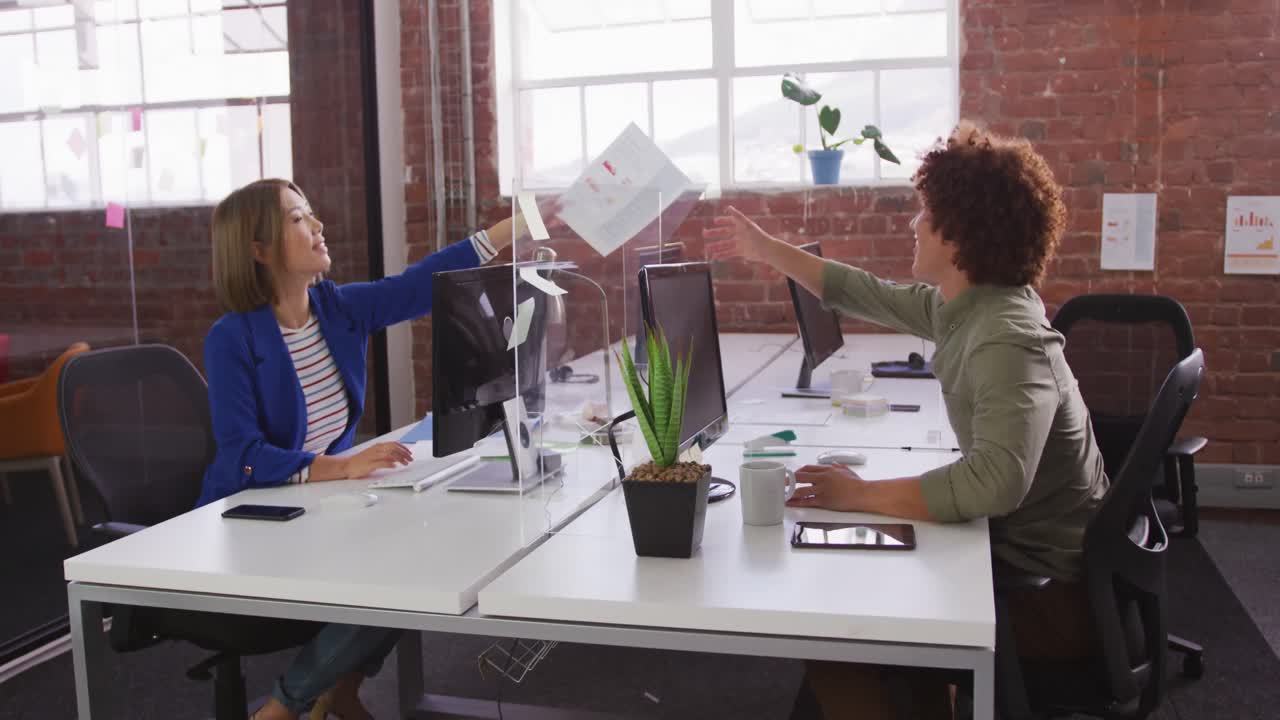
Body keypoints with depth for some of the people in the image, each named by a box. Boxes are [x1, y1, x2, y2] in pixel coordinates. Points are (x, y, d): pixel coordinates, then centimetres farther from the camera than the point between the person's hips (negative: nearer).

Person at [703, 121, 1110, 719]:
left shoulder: (1007, 338, -27)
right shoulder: (966, 305, 1)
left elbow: (996, 481, -41)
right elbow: (865, 295, 16)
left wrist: (859, 495, -33)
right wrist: (765, 249, 23)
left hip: (1050, 594, -8)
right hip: (1018, 555, 8)